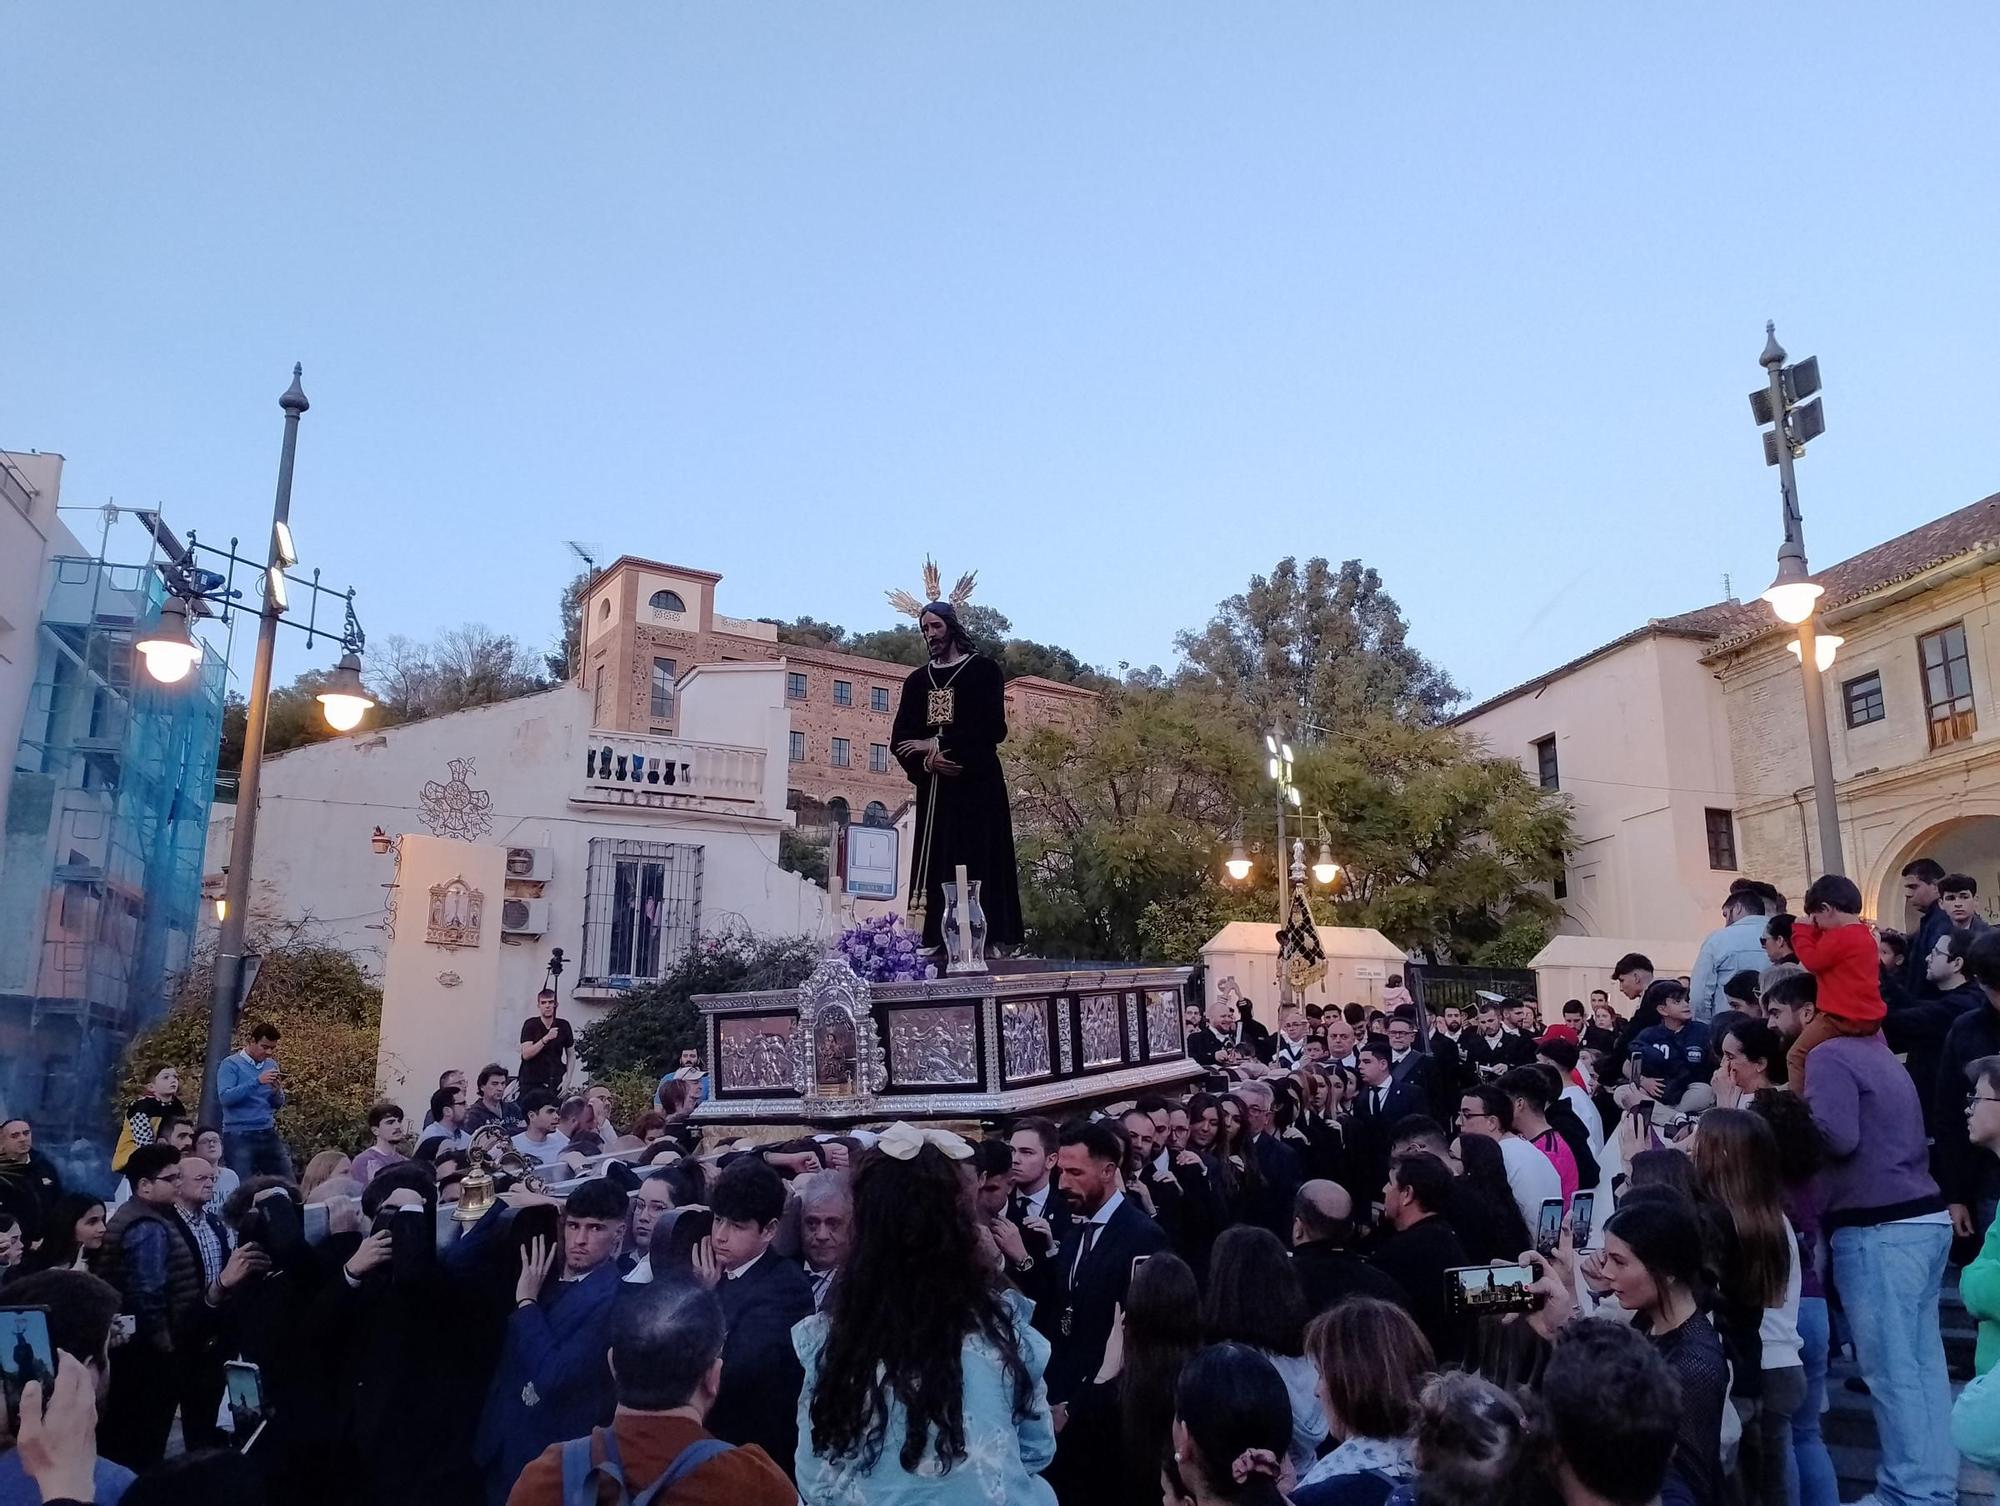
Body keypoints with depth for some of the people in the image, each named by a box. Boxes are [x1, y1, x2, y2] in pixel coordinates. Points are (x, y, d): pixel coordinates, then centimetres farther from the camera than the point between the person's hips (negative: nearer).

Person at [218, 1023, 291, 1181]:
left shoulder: (271, 1065, 11)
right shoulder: (231, 1064, -4)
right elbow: (225, 1097, -18)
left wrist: (277, 1090, -8)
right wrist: (257, 1082, -24)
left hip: (269, 1133, 5)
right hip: (239, 1136, -5)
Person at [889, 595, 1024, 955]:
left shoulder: (982, 669, 3)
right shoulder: (917, 679, 17)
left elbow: (994, 729, -8)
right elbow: (899, 740, 10)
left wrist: (937, 743, -10)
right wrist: (926, 761, -11)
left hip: (976, 783, -4)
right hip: (934, 786, 4)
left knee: (977, 862, -10)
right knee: (936, 864, -1)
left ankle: (985, 942, -11)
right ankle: (938, 942, -2)